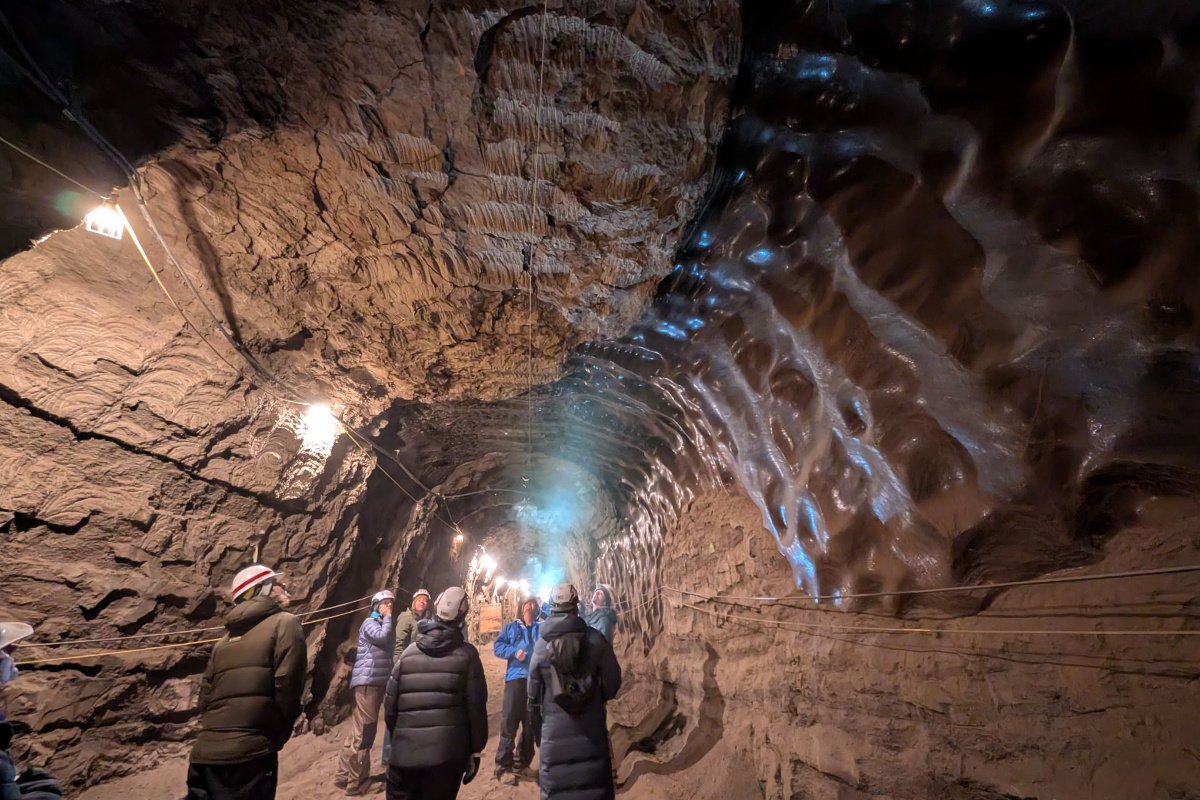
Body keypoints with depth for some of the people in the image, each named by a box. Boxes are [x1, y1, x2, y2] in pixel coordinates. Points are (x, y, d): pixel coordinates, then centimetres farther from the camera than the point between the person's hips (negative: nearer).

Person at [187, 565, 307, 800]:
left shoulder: (225, 639, 18)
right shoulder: (284, 623, -4)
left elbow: (205, 695, 16)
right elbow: (287, 687, -12)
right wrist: (275, 739, 2)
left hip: (204, 754, 7)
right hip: (246, 755, -7)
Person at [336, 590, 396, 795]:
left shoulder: (385, 624, 20)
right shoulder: (369, 623, -4)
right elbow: (382, 636, -23)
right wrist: (387, 617, -10)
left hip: (380, 681, 9)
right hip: (367, 681, -9)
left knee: (361, 730, 13)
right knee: (364, 730, -8)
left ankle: (345, 775, 22)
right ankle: (356, 780, -2)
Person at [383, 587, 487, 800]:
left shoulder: (408, 652, 3)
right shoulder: (467, 654, -4)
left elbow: (390, 704, 6)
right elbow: (476, 706, -6)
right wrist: (476, 750, 4)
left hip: (404, 753, 2)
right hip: (447, 753, -2)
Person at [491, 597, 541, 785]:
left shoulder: (543, 628, 13)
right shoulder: (512, 627, 10)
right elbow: (497, 646, 1)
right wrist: (514, 651, -14)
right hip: (516, 678, -2)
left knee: (531, 724, 10)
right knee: (509, 722, -7)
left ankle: (523, 764, 22)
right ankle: (503, 766, 0)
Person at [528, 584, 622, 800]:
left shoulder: (541, 645, -5)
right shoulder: (594, 639, -9)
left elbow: (533, 695, 2)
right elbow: (613, 684, -4)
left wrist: (537, 733, 15)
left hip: (554, 733, 1)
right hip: (591, 731, -1)